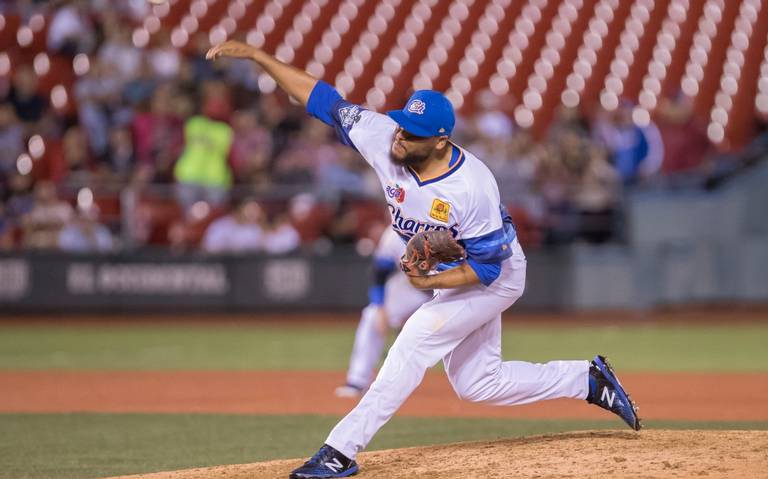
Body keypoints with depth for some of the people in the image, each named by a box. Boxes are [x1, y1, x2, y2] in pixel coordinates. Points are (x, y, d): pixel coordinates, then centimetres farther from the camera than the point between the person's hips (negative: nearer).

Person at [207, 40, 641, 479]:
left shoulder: (472, 187, -36)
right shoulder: (382, 137, -22)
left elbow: (487, 265, -27)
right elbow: (321, 98, -18)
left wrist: (430, 283, -39)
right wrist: (257, 55, -23)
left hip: (497, 275, -8)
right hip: (446, 272, 8)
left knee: (416, 339, -23)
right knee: (476, 384, 13)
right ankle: (589, 380, 29)